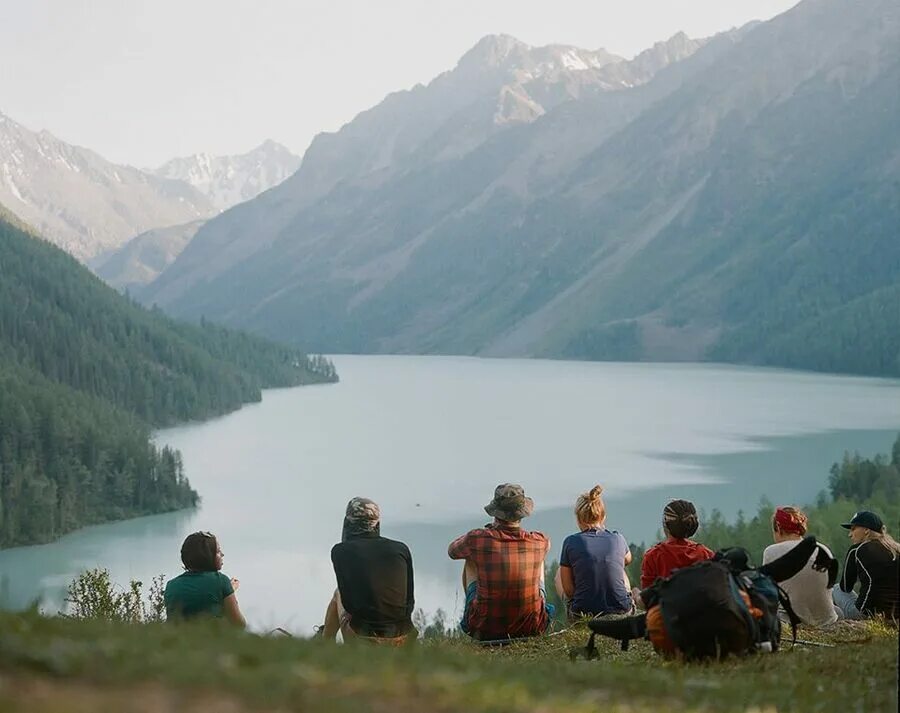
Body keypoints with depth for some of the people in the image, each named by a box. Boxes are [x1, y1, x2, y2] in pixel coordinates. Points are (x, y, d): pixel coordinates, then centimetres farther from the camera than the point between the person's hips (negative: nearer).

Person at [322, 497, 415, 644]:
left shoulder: (340, 551, -1)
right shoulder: (401, 549, 4)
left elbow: (347, 603, 8)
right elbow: (410, 600, 10)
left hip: (361, 638, -2)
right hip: (401, 640, 2)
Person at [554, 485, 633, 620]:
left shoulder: (571, 542, -8)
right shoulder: (617, 539, 0)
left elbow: (568, 590, -5)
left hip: (583, 614, -3)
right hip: (621, 613, 3)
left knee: (560, 573, 25)